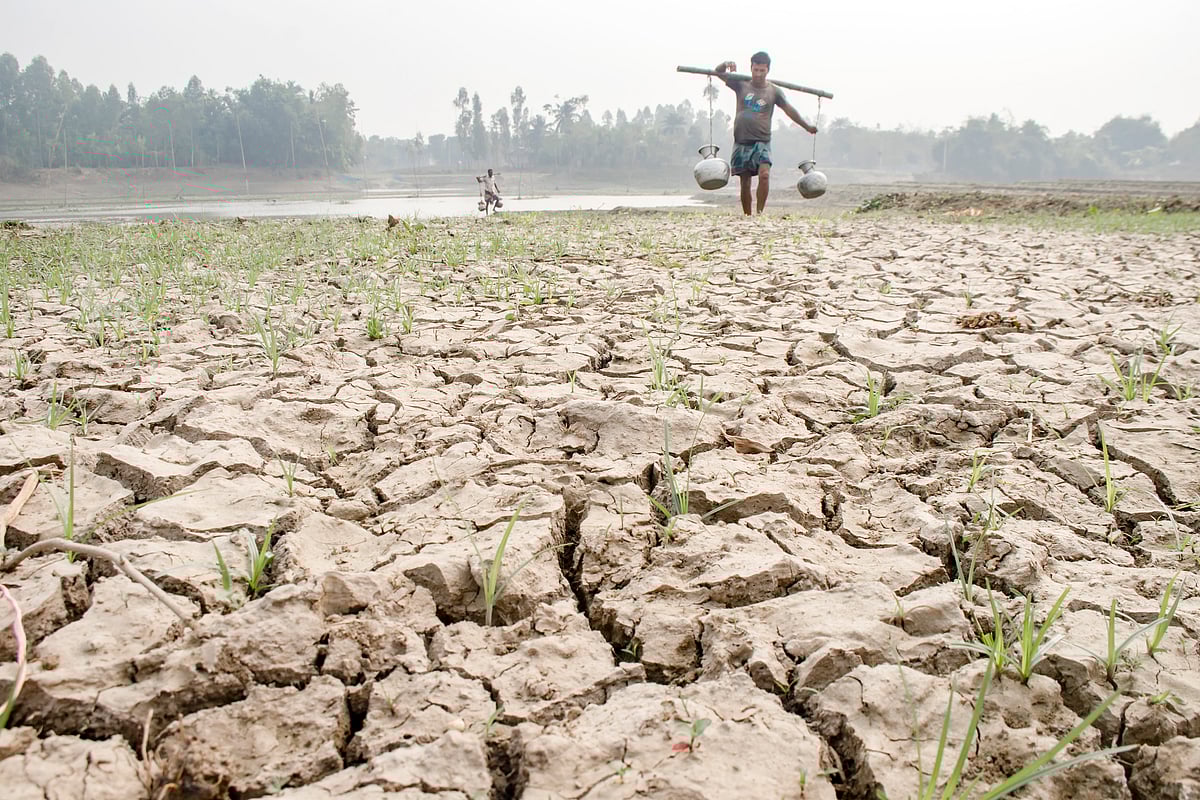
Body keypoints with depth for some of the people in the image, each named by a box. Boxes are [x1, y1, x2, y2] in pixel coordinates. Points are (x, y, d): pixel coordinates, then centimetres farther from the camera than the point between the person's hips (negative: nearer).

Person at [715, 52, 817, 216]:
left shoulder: (774, 91, 5)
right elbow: (718, 72, 4)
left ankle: (760, 212, -15)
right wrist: (726, 64, -18)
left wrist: (807, 126, 7)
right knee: (745, 182, 2)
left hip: (762, 142, -1)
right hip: (741, 142, 1)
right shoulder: (741, 85, 5)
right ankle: (747, 217, 11)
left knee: (764, 174, -23)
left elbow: (789, 109, 10)